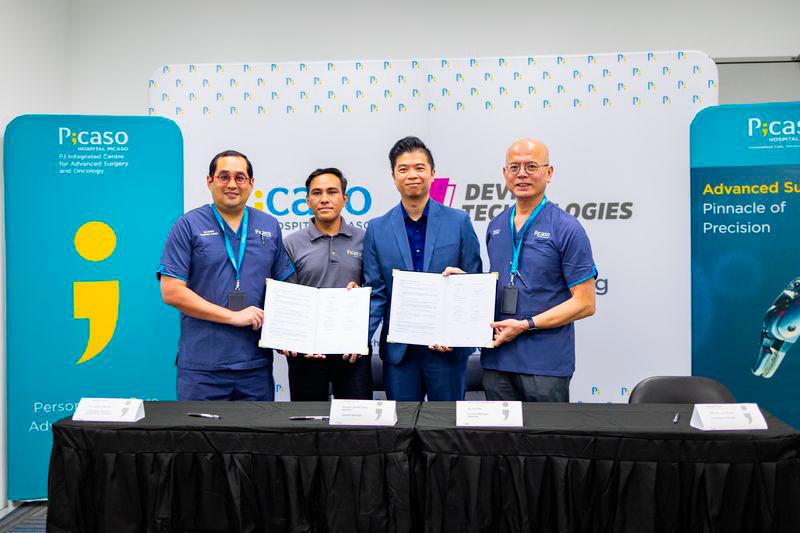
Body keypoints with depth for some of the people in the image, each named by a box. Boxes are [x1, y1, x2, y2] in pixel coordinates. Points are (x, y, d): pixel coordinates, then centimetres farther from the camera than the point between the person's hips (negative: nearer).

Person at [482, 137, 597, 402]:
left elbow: (585, 303, -10)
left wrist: (526, 325, -15)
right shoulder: (495, 226, 11)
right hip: (496, 360, 5)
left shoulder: (566, 229, -7)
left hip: (546, 363, -5)